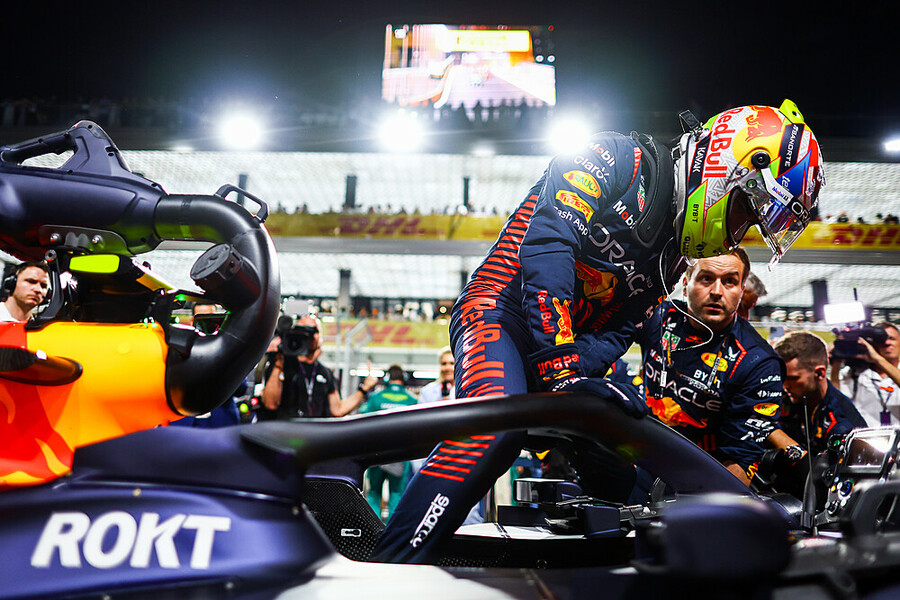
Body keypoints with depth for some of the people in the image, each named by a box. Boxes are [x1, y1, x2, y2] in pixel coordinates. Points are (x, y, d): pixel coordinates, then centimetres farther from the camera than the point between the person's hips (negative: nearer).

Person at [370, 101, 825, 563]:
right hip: (501, 311, -8)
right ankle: (389, 568, -31)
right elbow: (547, 242, -23)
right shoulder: (622, 158, -8)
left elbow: (618, 330, 6)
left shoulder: (673, 254, 16)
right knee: (497, 427, -34)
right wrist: (559, 369, -30)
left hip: (568, 346, 9)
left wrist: (577, 370, -18)